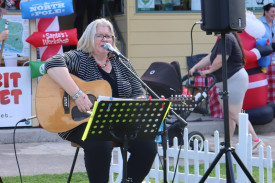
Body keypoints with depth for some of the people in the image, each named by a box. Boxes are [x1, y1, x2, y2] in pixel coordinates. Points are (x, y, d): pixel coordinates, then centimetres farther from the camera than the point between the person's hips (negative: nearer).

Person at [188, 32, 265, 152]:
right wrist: (195, 68, 12)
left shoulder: (227, 38, -18)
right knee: (228, 114, 12)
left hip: (235, 80, -11)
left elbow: (220, 60, -23)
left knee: (235, 114, -9)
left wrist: (209, 71, -6)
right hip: (226, 82, 11)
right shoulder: (222, 39, 16)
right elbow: (210, 57, 19)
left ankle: (255, 141, -3)